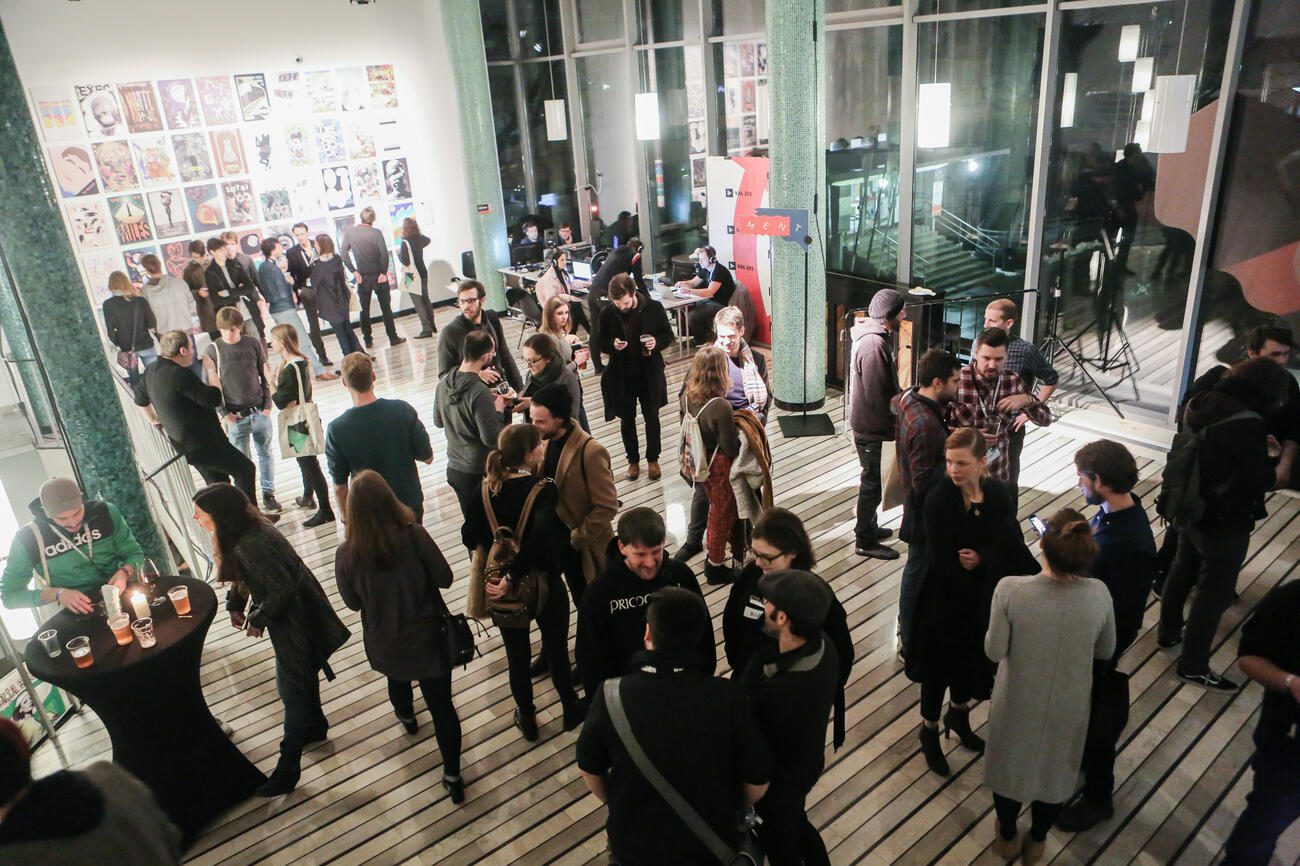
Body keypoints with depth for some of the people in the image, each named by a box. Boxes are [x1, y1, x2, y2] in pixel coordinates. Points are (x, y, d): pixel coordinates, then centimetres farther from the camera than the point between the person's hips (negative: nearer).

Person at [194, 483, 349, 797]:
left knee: (292, 691, 2)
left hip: (294, 621, -10)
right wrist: (235, 605, 2)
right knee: (302, 677, 27)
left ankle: (288, 768, 14)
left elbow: (281, 590, -29)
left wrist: (258, 619, -16)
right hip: (291, 616, 10)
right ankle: (315, 727, 49)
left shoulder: (251, 546, -32)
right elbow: (242, 577, 13)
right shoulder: (242, 534, -2)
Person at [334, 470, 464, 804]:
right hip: (427, 636, -2)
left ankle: (406, 716, 65)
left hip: (385, 643, 2)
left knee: (397, 679, 35)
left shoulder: (347, 554, -19)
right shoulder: (414, 535, -23)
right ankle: (452, 775, 20)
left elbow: (353, 603, -4)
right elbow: (444, 577, -13)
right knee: (442, 705, 12)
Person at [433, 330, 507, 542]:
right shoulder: (480, 393, -27)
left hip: (454, 469, 7)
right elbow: (491, 438, -26)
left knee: (471, 522, 22)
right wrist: (499, 410, -9)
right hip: (480, 473, -7)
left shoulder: (443, 383, -3)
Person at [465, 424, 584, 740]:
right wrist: (514, 575, -29)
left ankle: (527, 719, 40)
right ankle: (572, 710, 42)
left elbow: (471, 535, -6)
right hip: (544, 584, -3)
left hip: (504, 587, 3)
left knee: (516, 654, 21)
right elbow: (541, 536, -37)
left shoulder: (486, 488, -11)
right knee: (557, 649, 20)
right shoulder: (543, 489, -24)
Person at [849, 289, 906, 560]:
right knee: (873, 482, 1)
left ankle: (868, 527, 36)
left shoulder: (875, 336, 7)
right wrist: (890, 426, -16)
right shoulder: (873, 345, -26)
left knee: (873, 479, 21)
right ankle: (865, 541, 13)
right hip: (871, 426, -10)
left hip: (870, 422, 10)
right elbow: (876, 395, -25)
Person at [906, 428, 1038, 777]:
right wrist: (987, 558, -18)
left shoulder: (998, 493, -10)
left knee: (970, 659, 24)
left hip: (981, 598, 4)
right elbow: (943, 562, -25)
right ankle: (930, 732, 35)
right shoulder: (938, 500, -24)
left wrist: (980, 558, -27)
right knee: (938, 666, 12)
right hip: (945, 599, -4)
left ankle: (959, 715, 51)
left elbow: (1011, 546, -13)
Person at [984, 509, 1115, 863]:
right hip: (1068, 706, 2)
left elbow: (995, 651, -17)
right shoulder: (1098, 594, -22)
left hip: (1018, 702, -1)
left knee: (1010, 764, 26)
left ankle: (1008, 838, 51)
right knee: (1054, 770, 28)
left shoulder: (1010, 589, -30)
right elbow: (1106, 651, -5)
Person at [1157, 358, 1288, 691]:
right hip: (1225, 523, -8)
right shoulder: (1248, 424, -27)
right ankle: (1193, 666, 18)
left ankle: (1168, 633, 43)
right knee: (1215, 592, 6)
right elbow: (1261, 479, -21)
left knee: (1182, 570, 25)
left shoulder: (1203, 404, -3)